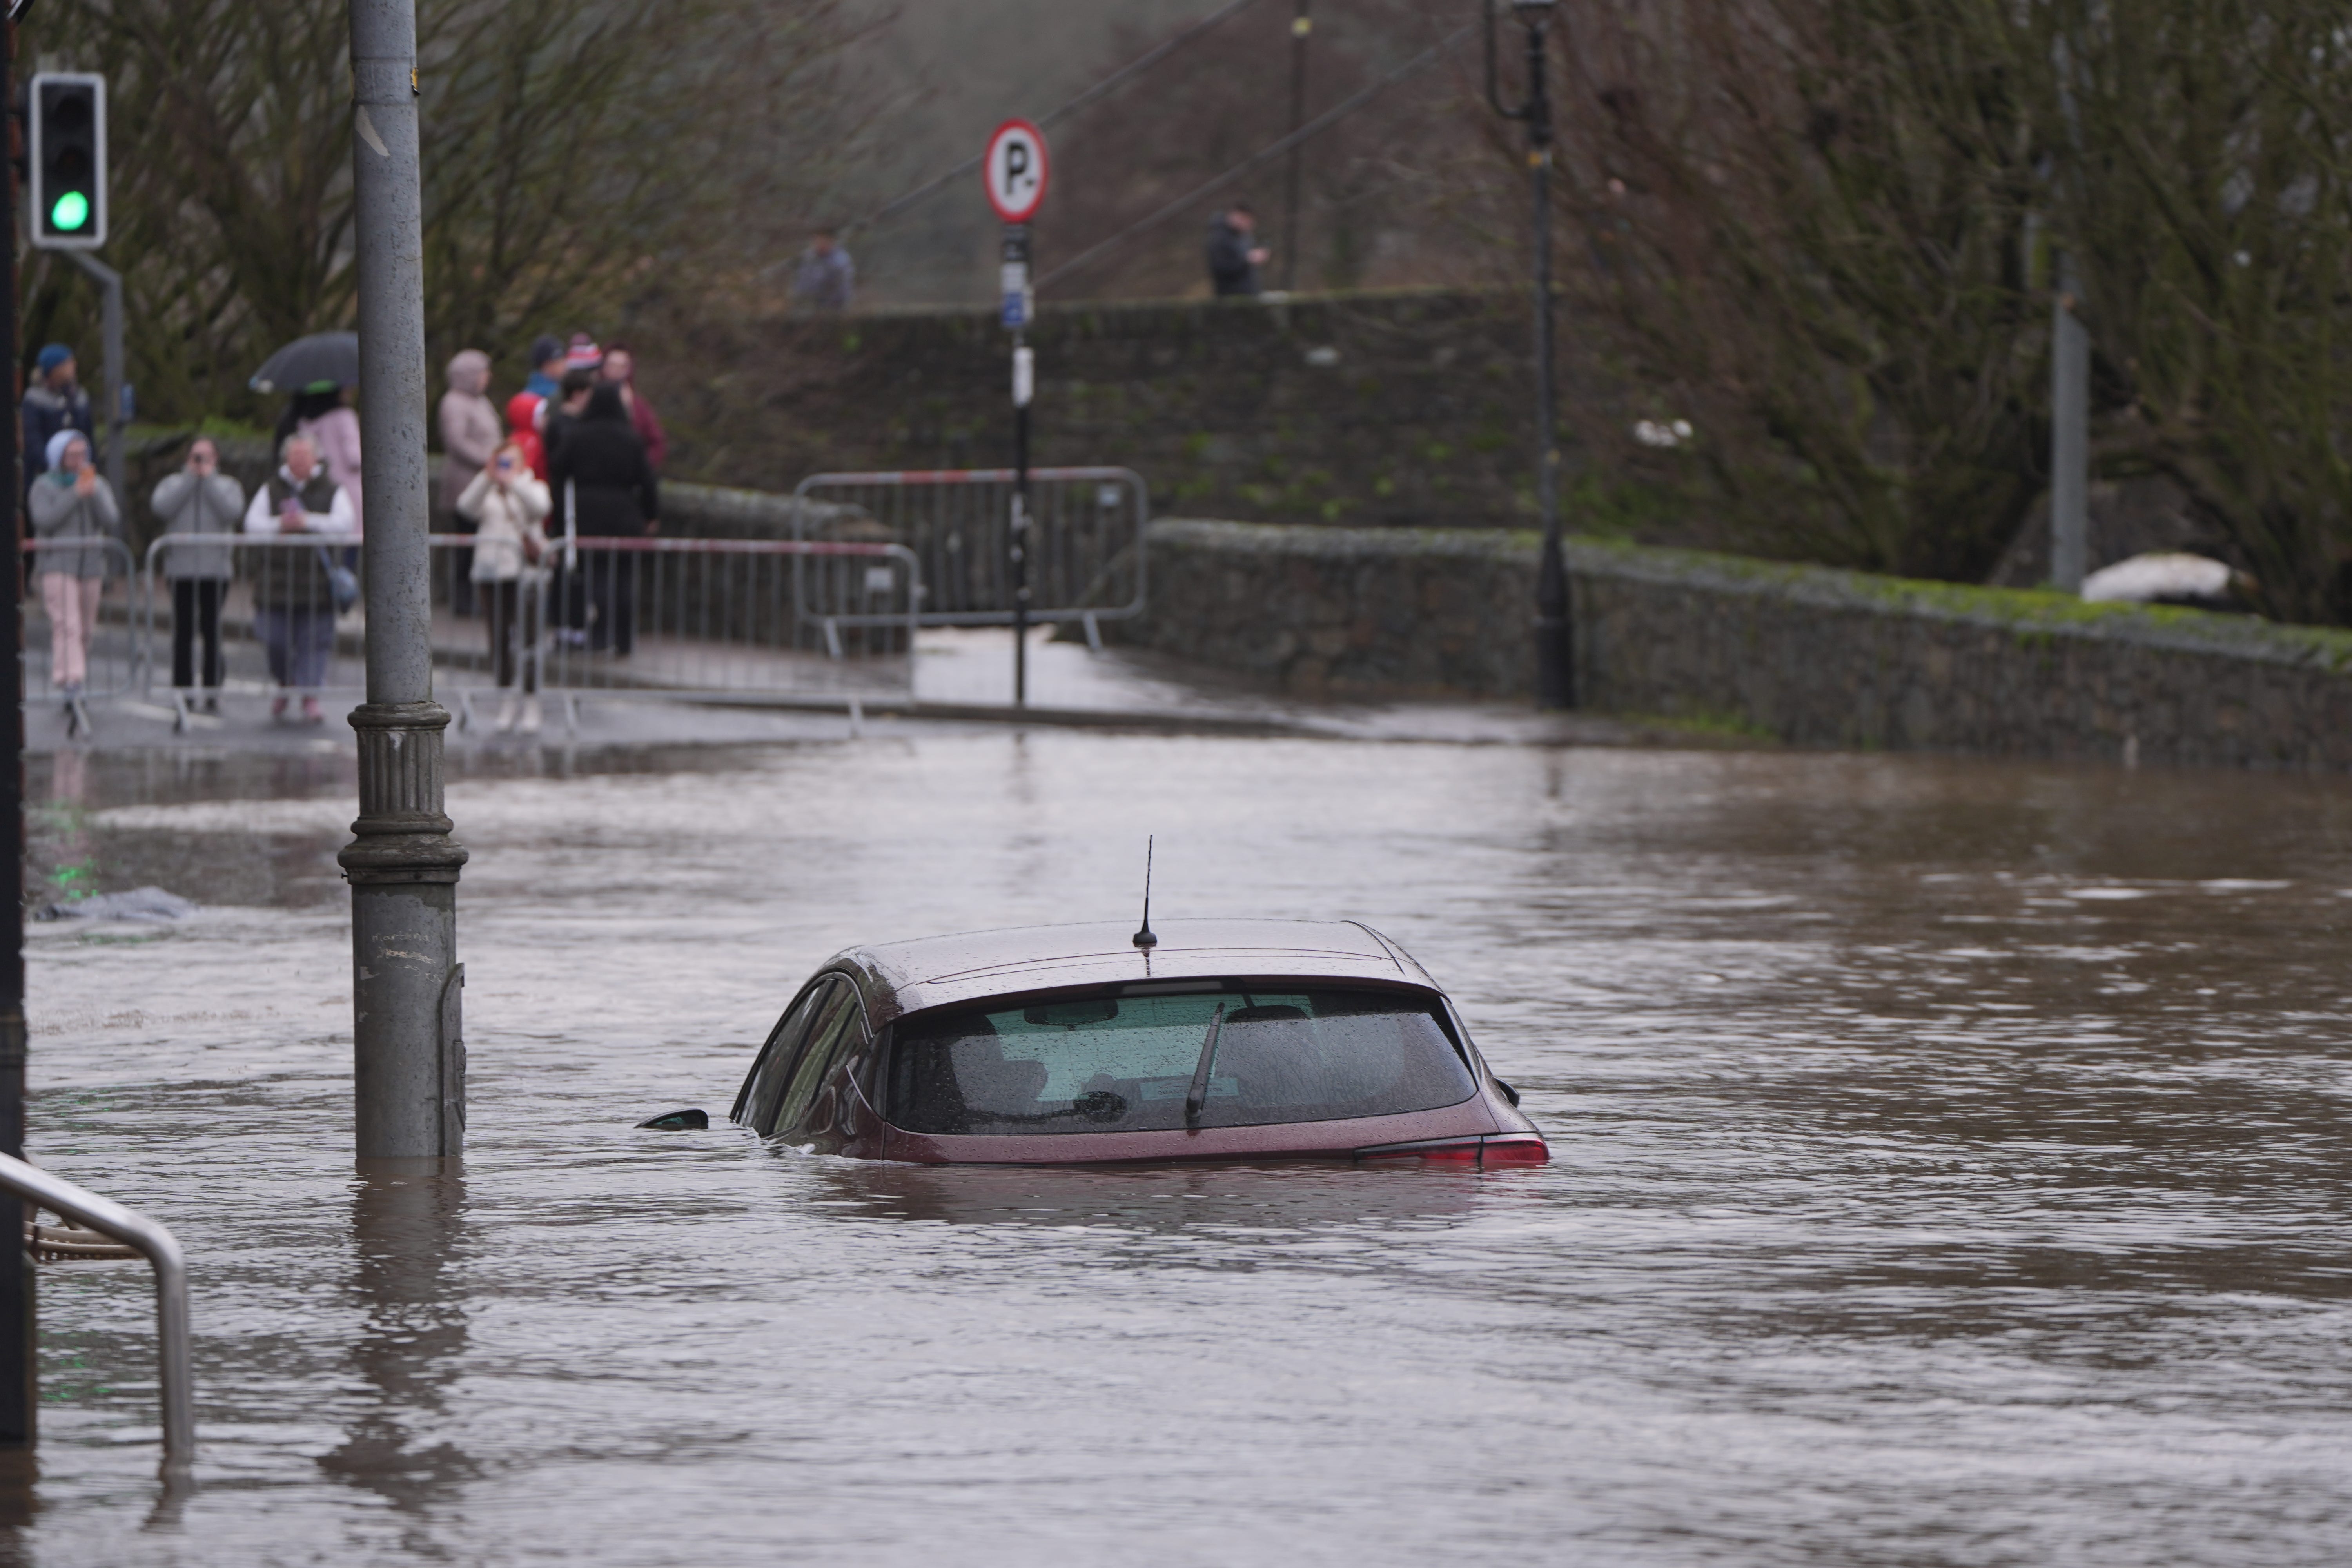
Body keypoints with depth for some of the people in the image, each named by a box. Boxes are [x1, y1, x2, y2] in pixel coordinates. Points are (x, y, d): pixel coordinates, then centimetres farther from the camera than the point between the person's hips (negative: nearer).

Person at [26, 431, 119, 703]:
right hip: (57, 566, -4)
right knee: (66, 625, -19)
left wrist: (93, 493, -12)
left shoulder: (100, 486, 12)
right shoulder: (44, 487, 1)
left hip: (91, 566, 4)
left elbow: (112, 524, 1)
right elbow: (45, 520, -14)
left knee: (84, 630, 7)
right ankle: (68, 681, -26)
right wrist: (76, 494, -15)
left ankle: (77, 682, 17)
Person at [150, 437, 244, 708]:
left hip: (215, 571, -1)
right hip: (181, 570, 1)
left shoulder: (228, 486, 13)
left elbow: (231, 511, -8)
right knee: (183, 632, -2)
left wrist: (209, 478, -3)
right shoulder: (173, 483, 14)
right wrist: (190, 477, -3)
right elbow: (163, 508, -7)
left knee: (212, 632, -4)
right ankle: (183, 692, 1)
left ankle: (213, 693, -2)